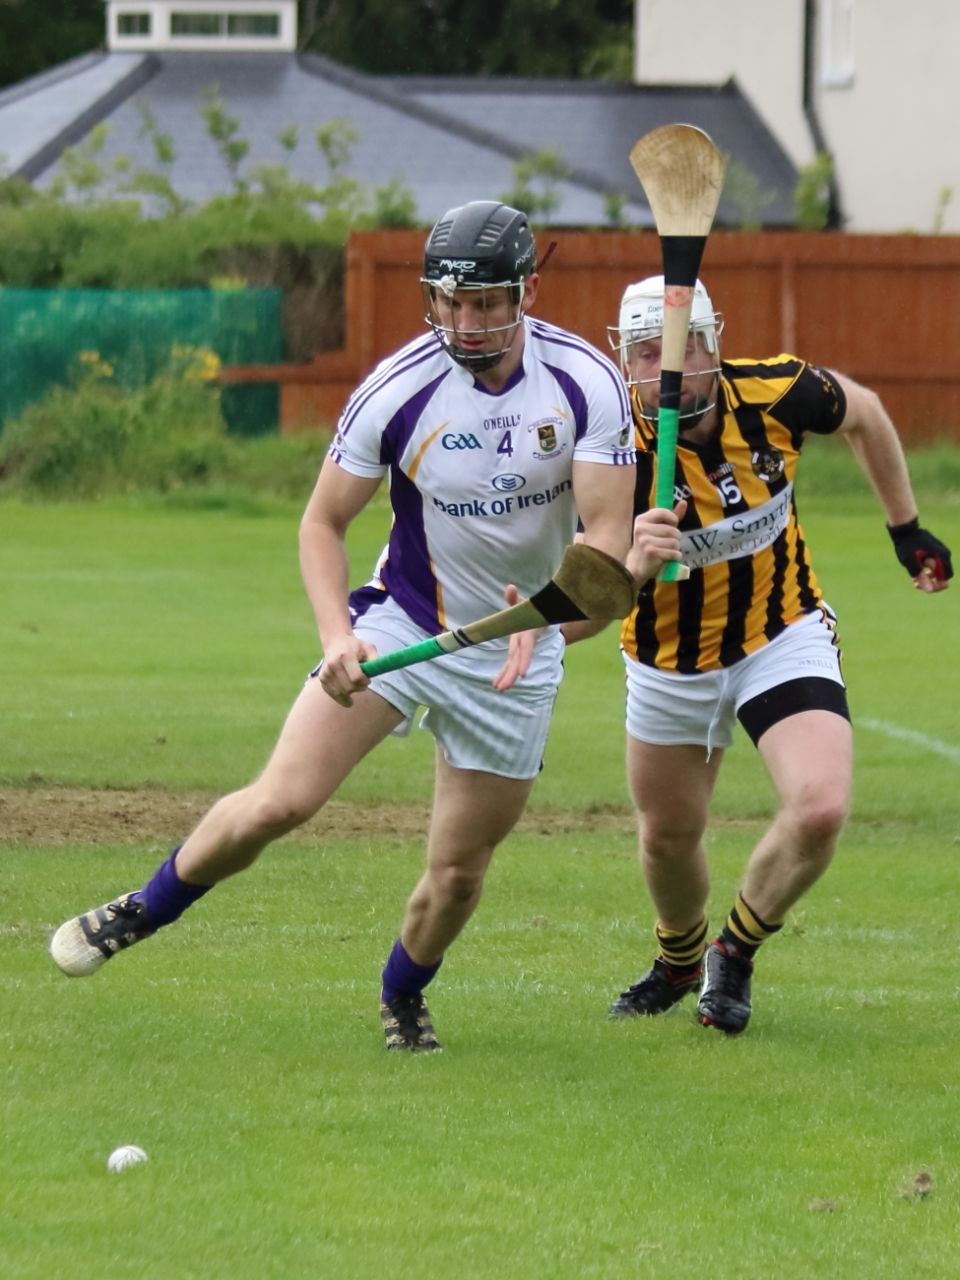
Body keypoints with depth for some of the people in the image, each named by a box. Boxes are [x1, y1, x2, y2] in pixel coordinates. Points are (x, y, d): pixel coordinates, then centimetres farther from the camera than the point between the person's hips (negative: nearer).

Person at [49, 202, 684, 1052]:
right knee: (282, 800, -16)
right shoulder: (397, 390, -16)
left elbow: (608, 533, -16)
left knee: (459, 871, 4)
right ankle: (142, 914, 7)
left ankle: (403, 999, 34)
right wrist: (337, 636, -22)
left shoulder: (587, 384, -16)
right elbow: (323, 522, -6)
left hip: (520, 651, 1)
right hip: (400, 621, -1)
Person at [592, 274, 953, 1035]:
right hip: (671, 663, 0)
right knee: (669, 836, 16)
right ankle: (681, 959, 50)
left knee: (820, 808, -21)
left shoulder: (775, 394, -21)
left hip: (784, 636, 0)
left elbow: (864, 414, 3)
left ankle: (735, 955, 7)